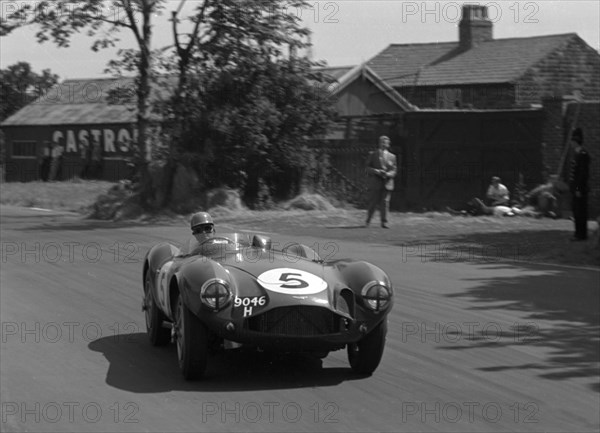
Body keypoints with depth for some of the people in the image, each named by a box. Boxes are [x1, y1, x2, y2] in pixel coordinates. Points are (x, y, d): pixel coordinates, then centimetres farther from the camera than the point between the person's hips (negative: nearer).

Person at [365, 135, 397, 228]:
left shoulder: (392, 156, 13)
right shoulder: (373, 154, 10)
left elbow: (394, 171, 10)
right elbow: (368, 168, 4)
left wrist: (388, 174, -12)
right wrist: (376, 171, -14)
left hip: (387, 183, 1)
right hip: (375, 182, -1)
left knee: (385, 202, -5)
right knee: (373, 203, -3)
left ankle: (384, 222, -2)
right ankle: (368, 221, 11)